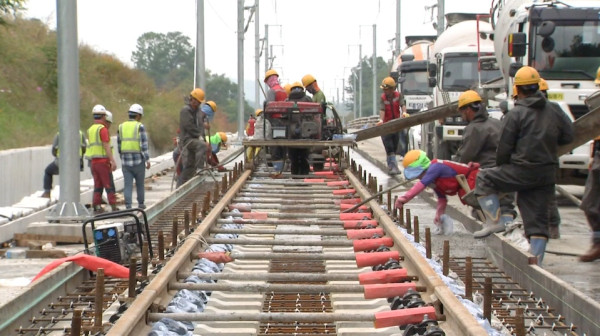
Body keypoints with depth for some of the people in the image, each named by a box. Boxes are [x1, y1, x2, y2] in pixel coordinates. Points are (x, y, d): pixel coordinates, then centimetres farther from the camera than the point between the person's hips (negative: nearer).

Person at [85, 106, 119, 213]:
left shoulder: (90, 130, 14)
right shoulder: (103, 129, -11)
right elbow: (106, 146, -19)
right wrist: (113, 161, -20)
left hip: (93, 161, 7)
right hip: (103, 161, -7)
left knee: (98, 185, 10)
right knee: (109, 185, -4)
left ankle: (97, 207, 4)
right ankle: (114, 207, -5)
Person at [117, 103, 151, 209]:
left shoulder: (121, 127, 5)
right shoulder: (140, 127, -8)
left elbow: (119, 145, 11)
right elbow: (144, 145, -13)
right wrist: (147, 160, -9)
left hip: (125, 161, 3)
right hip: (138, 160, -3)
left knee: (128, 185, 2)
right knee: (140, 183, 14)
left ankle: (128, 205, -7)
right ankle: (140, 203, 26)